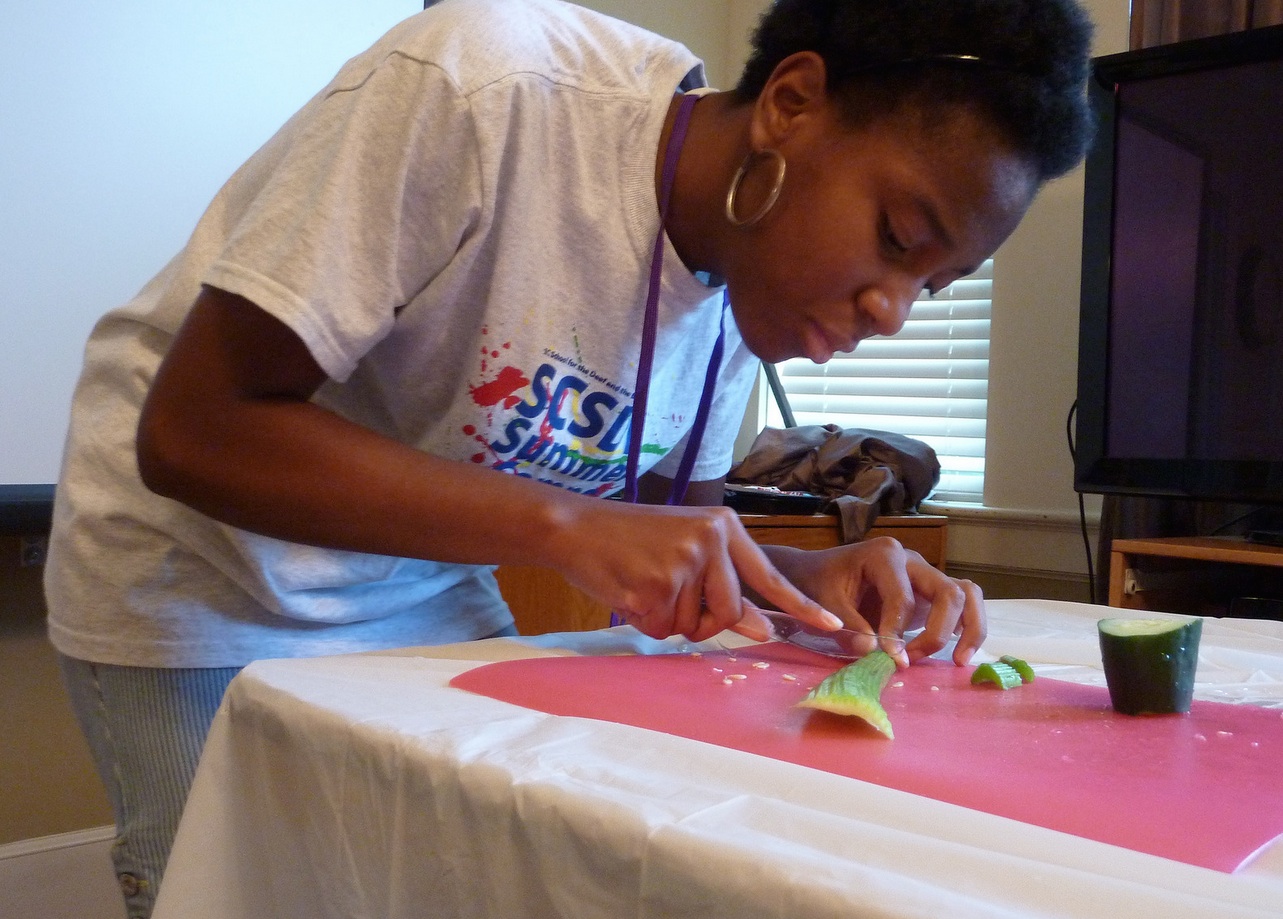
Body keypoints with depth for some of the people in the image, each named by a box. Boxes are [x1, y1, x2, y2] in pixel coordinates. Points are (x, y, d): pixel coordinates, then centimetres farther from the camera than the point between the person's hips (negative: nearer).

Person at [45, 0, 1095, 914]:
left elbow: (666, 526, 1)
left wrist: (809, 582, -19)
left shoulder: (754, 269, -9)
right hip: (201, 572, -5)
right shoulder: (484, 88, -30)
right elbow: (193, 430, -30)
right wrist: (561, 522, -37)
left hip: (427, 588, 5)